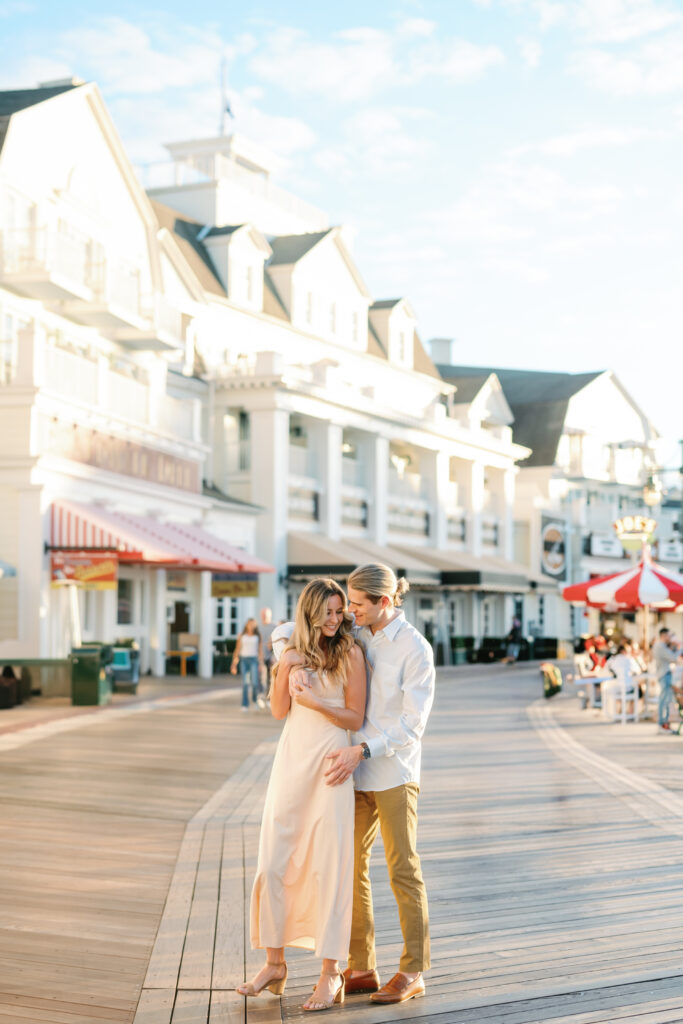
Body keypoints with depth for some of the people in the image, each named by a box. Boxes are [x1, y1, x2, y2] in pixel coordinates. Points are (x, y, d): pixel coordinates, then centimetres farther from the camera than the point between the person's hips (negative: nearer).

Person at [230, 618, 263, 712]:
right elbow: (237, 650, 6)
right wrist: (234, 664, 3)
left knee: (254, 682, -12)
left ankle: (255, 697, 20)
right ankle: (245, 705, -3)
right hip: (244, 660, 1)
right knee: (245, 683, -7)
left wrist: (261, 662, -10)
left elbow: (260, 649, 2)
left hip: (254, 660, -1)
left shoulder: (258, 636, 5)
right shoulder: (241, 636, 6)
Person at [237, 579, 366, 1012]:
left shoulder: (350, 654, -4)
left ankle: (331, 974, 5)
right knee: (273, 862, 6)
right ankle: (275, 964, 19)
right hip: (291, 760, 5)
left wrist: (316, 701, -18)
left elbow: (355, 718, -4)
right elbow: (279, 710, 7)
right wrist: (285, 669, -8)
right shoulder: (295, 650, 9)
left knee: (328, 866, -3)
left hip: (330, 765, -5)